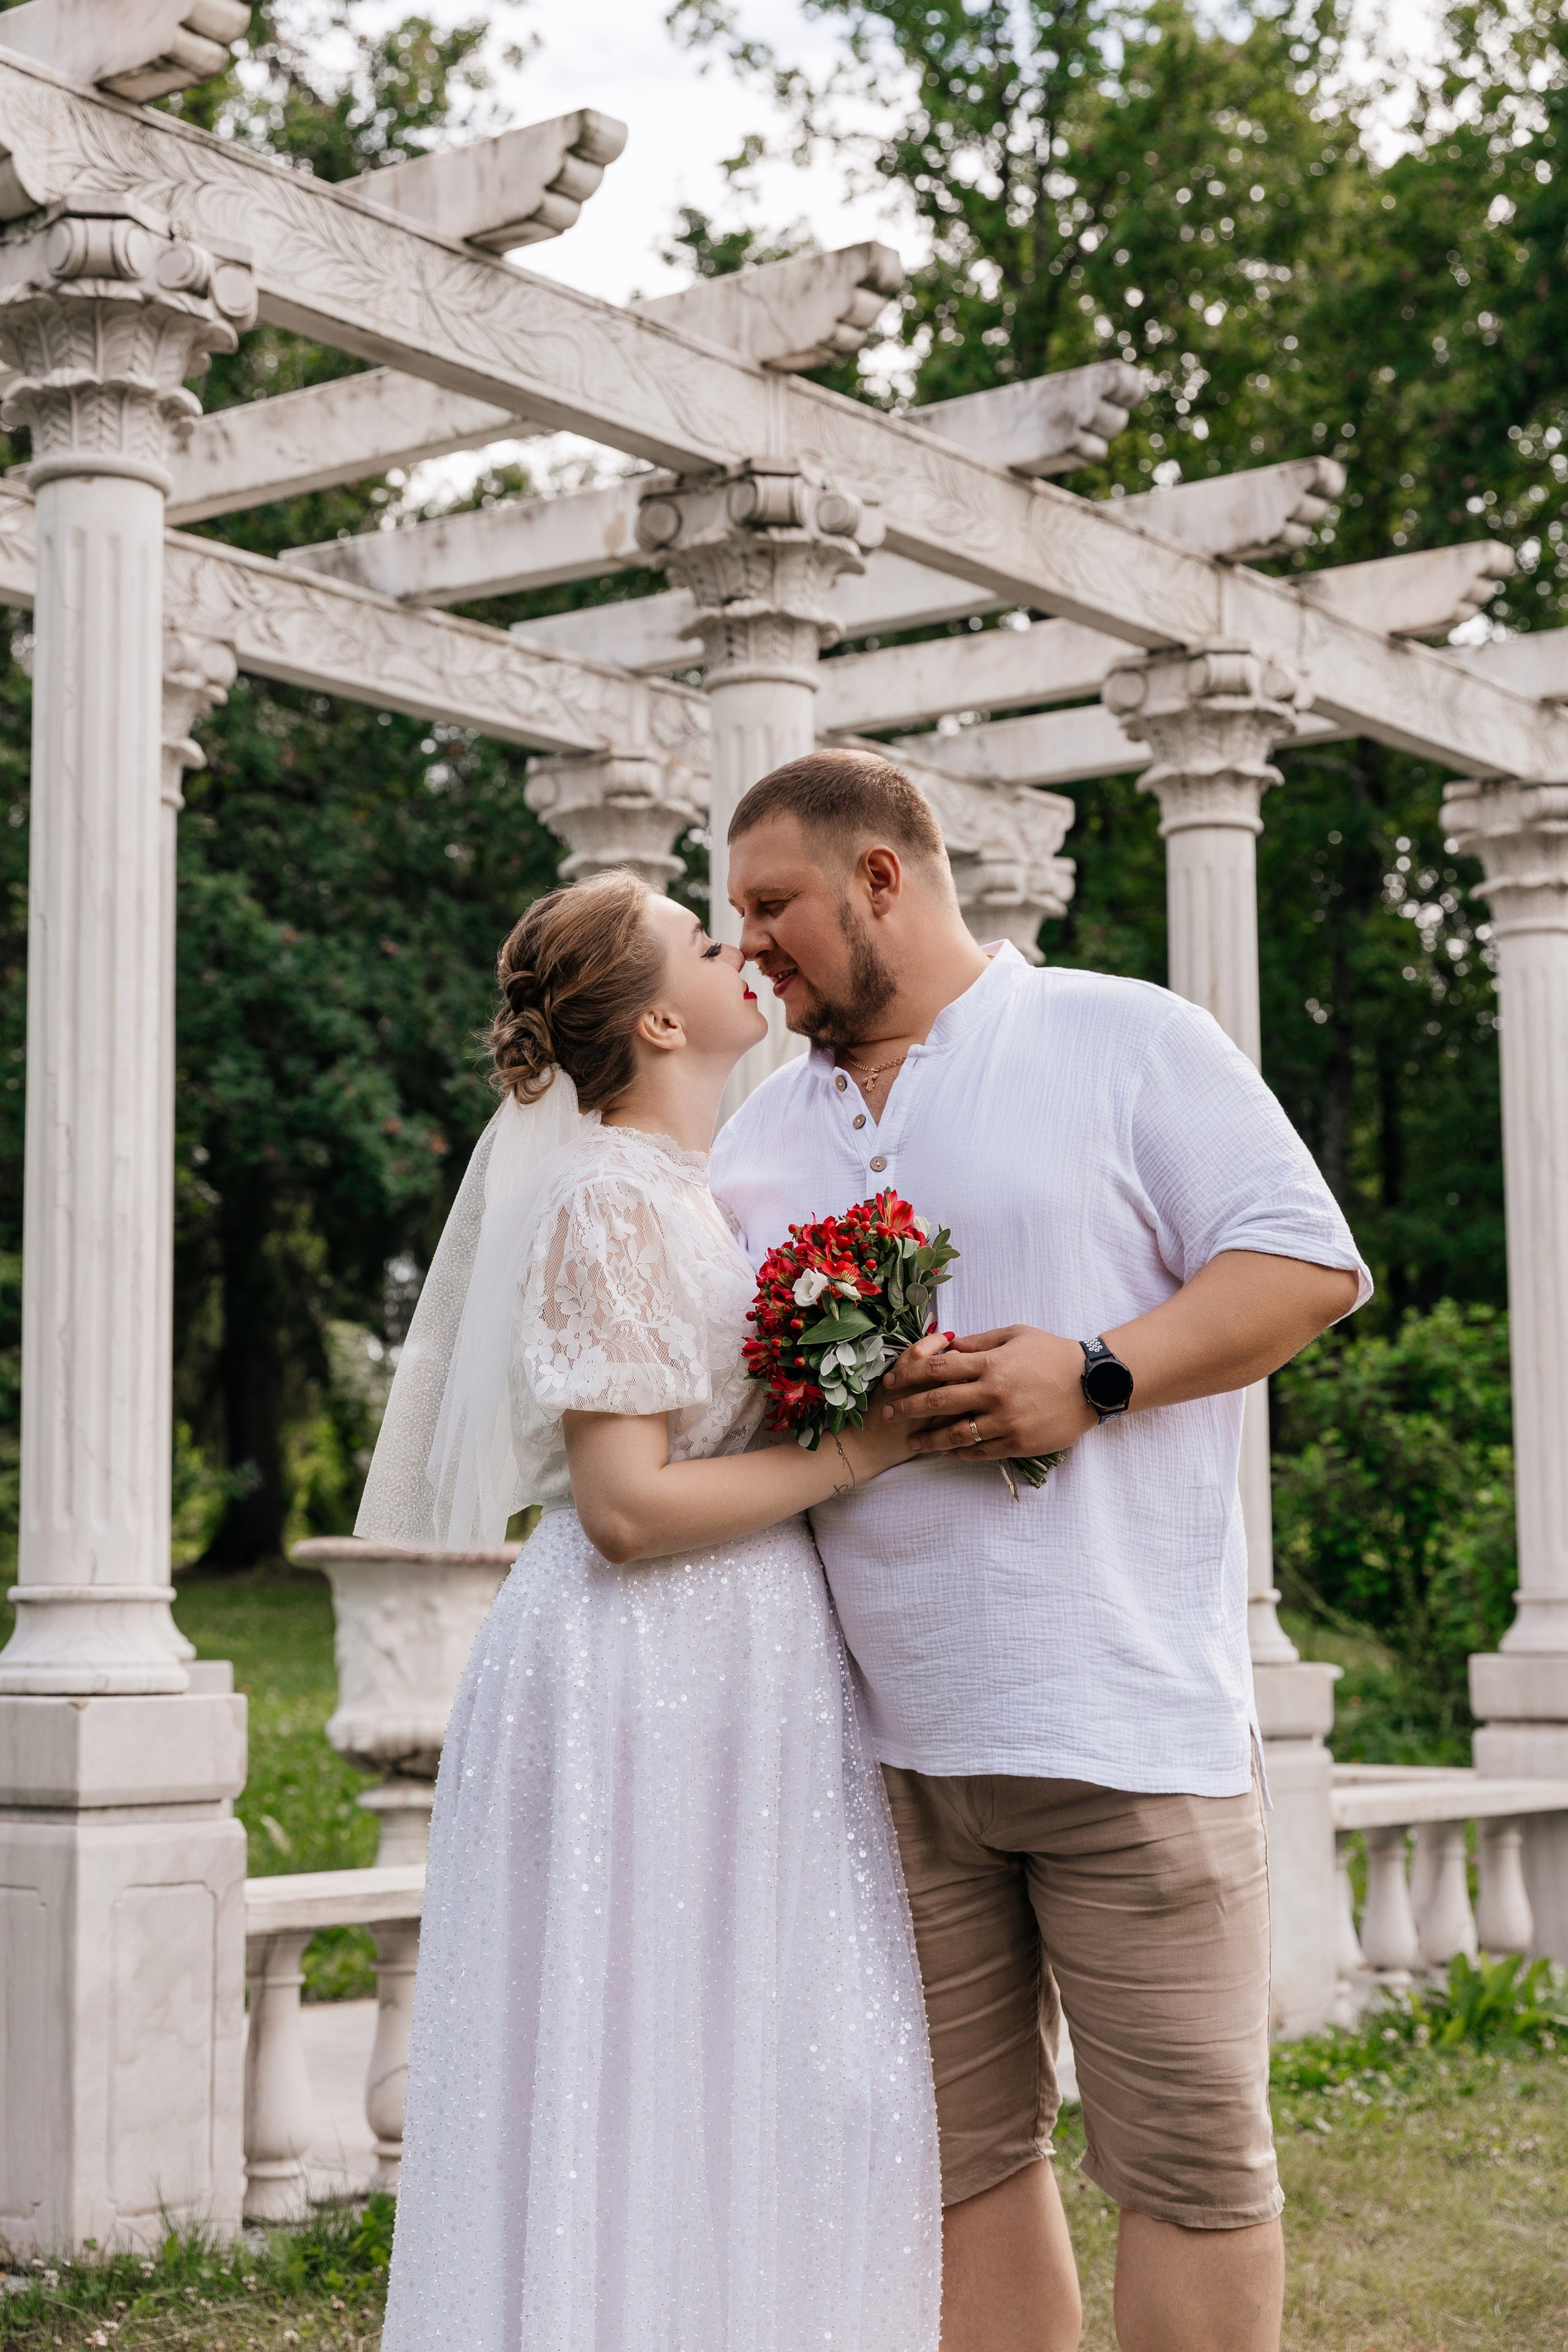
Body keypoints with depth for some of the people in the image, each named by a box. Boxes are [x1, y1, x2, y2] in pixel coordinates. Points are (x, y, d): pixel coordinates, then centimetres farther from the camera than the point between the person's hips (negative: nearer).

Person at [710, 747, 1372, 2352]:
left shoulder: (1128, 1039, 3)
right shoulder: (762, 1136, 18)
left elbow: (1307, 1262, -3)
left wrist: (1096, 1373, -16)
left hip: (1124, 1715, -5)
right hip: (885, 1736, 5)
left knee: (1189, 2154, -1)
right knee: (959, 2158, 10)